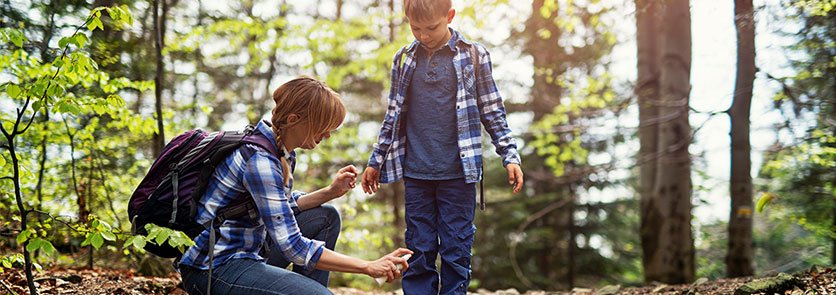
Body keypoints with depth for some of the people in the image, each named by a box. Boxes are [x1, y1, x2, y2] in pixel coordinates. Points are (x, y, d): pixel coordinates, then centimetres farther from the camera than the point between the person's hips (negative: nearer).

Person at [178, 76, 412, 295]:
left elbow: (282, 208, 19)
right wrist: (368, 267, -24)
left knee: (326, 217, 14)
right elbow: (292, 247, -26)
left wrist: (331, 192, 3)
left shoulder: (284, 151, 5)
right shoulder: (259, 160, -24)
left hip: (246, 251, 10)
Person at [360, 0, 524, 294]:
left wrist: (510, 155, -2)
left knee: (457, 251, 1)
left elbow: (492, 111, 5)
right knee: (418, 251, 5)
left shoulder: (474, 55, 0)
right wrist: (376, 161, 17)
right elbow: (394, 115, 16)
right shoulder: (404, 60, 8)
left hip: (458, 172, -2)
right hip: (415, 173, 3)